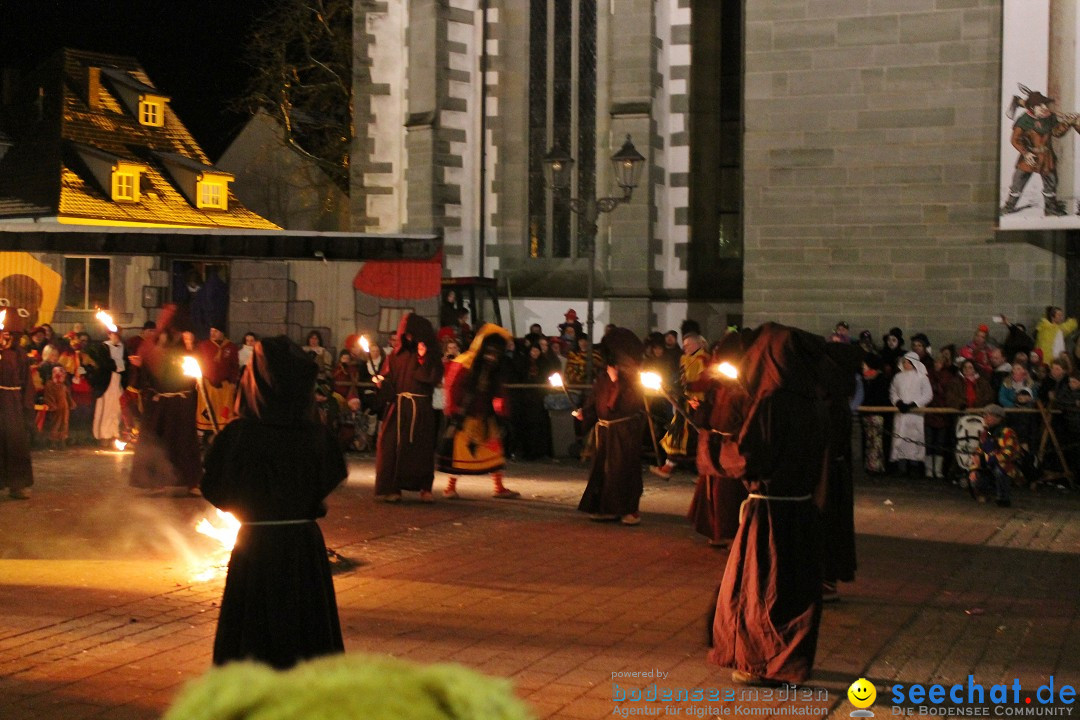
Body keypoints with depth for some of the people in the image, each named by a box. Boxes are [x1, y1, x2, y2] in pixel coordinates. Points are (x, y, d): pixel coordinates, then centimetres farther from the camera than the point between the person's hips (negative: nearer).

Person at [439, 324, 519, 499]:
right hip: (465, 416, -6)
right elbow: (452, 387, -12)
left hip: (485, 416, 7)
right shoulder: (463, 364, -13)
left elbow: (497, 392, 14)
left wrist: (501, 411, 3)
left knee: (495, 448, 5)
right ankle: (450, 487, 9)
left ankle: (499, 488, 12)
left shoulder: (494, 369, 8)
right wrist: (453, 411, -13)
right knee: (459, 448, -2)